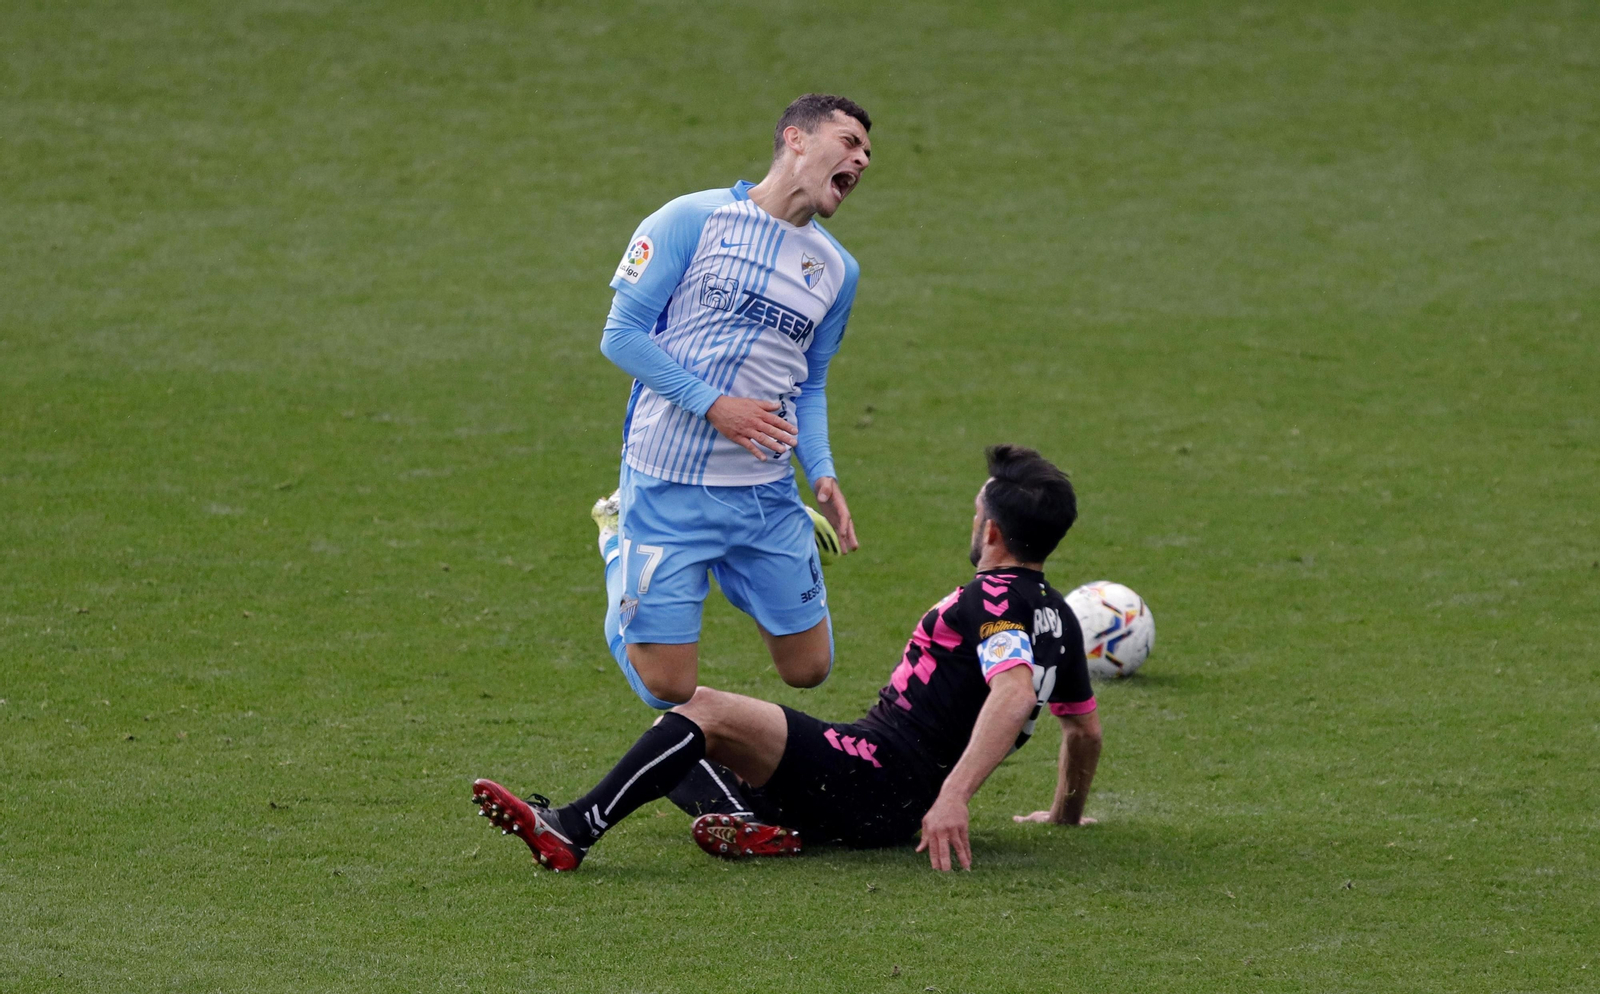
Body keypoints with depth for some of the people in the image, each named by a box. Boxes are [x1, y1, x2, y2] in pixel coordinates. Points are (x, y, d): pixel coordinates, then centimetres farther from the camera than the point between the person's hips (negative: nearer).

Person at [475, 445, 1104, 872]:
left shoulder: (994, 599, -13)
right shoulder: (1056, 615, 16)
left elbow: (1015, 692, -31)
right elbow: (1085, 729, 26)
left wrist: (953, 796, -41)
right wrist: (1066, 814, 43)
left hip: (877, 775, -10)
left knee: (708, 711, -21)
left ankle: (573, 832, -30)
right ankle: (759, 821, -17)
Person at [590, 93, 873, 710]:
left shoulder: (838, 270, 10)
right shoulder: (694, 220, -8)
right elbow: (621, 334, -9)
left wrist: (822, 473, 1)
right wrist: (712, 404, -18)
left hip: (766, 495, 5)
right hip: (667, 488, -5)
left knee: (807, 670, 6)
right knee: (668, 689, -2)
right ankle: (617, 537, 24)